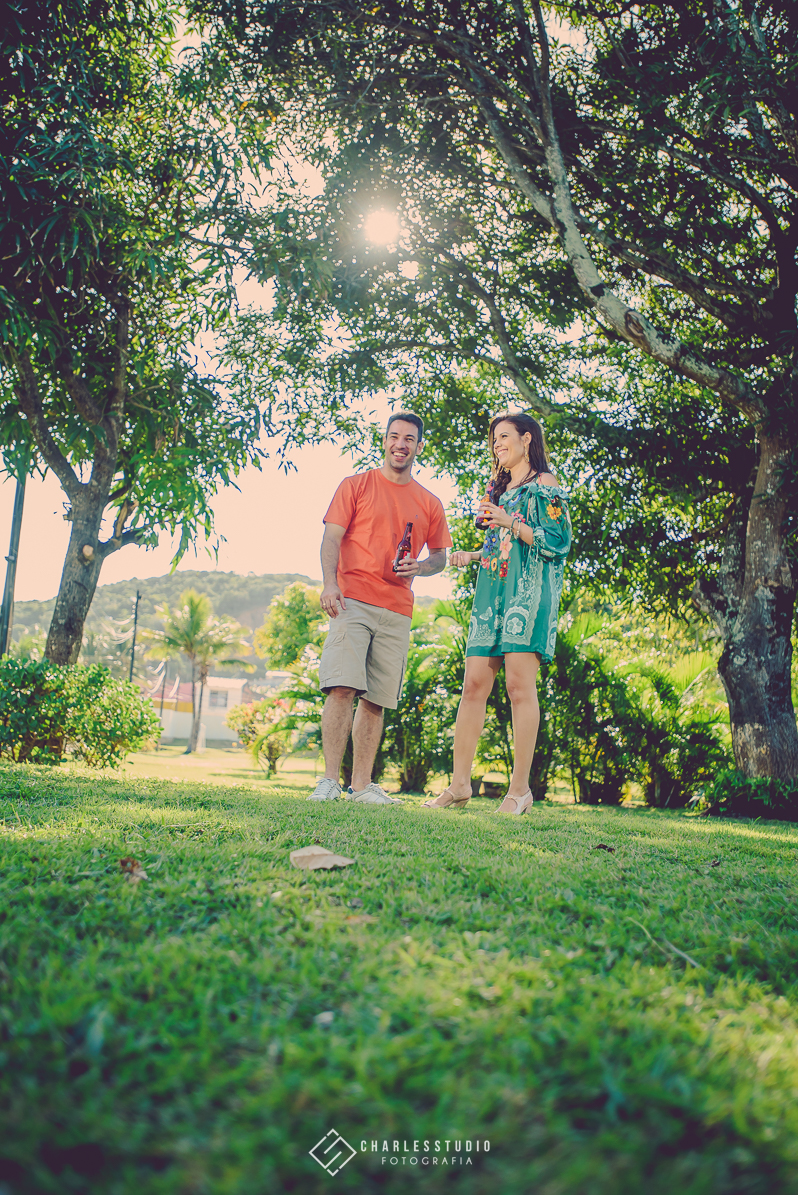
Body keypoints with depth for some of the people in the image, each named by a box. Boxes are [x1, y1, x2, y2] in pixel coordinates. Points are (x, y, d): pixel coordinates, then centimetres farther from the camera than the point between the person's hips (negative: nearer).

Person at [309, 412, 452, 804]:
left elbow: (440, 555, 21)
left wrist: (419, 567, -3)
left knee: (376, 700, 3)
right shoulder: (356, 485, 9)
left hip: (397, 612, 3)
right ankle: (329, 779, -9)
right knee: (342, 687, -14)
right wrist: (330, 583, -15)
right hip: (352, 600, -3)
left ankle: (362, 785, 9)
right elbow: (331, 538, 1)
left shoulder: (430, 504, 17)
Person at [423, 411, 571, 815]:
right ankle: (460, 782, 1)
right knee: (474, 684, -1)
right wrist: (470, 556, 12)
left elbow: (557, 541, -7)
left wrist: (510, 523, -14)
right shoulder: (500, 489, 26)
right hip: (493, 591, 7)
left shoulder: (544, 483, 4)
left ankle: (520, 788, -6)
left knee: (520, 685, -11)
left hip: (528, 591, -7)